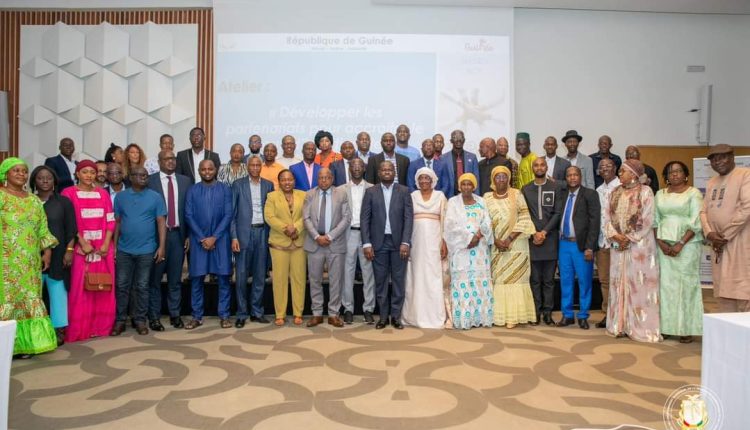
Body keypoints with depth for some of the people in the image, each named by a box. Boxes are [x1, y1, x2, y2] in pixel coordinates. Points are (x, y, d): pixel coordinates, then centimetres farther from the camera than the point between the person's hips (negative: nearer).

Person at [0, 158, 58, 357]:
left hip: (30, 261, 5)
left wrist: (47, 250, 7)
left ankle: (25, 342, 13)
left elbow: (43, 229, 15)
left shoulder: (34, 200, 15)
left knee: (30, 299, 6)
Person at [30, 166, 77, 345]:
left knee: (57, 291, 3)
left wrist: (69, 250, -7)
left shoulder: (63, 202, 5)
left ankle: (58, 329, 9)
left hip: (57, 255, -1)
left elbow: (71, 229, 2)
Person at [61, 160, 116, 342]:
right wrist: (83, 243, -14)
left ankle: (101, 326, 14)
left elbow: (110, 221, 8)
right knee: (80, 289, -2)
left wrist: (106, 244, -5)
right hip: (81, 248, -3)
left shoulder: (103, 194, 13)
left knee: (103, 288, 5)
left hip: (103, 248, 3)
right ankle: (79, 330, 5)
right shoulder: (69, 193, 2)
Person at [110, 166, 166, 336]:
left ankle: (140, 320, 15)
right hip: (124, 250, 2)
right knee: (122, 286, 6)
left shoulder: (155, 197, 0)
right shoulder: (120, 197, 6)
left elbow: (161, 222, -3)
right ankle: (120, 320, 15)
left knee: (142, 286, 7)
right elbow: (117, 222, 7)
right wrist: (114, 246, 4)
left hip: (146, 250, -1)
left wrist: (161, 246, -9)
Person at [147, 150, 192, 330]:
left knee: (175, 278, 11)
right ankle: (154, 317, 17)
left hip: (178, 234, 3)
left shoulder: (185, 181, 8)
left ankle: (175, 315, 21)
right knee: (155, 278, 6)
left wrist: (189, 235, 2)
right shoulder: (149, 181, -2)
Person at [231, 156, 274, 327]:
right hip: (244, 232, -2)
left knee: (260, 274, 7)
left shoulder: (268, 185, 9)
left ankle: (256, 311, 17)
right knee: (241, 275, 1)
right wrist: (234, 237, -8)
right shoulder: (238, 184, 3)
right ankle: (241, 314, 10)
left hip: (262, 232, 2)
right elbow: (232, 213, 0)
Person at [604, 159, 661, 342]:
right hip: (618, 245, 5)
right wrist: (615, 235, -9)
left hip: (640, 245, -5)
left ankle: (640, 328, 4)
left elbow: (648, 220, -10)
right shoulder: (615, 193, 11)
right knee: (619, 284, 6)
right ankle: (621, 325, 14)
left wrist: (629, 238, -11)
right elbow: (608, 217, 7)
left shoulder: (645, 192, -5)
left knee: (639, 285, -3)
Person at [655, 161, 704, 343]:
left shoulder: (694, 193, 1)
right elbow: (655, 220, 10)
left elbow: (696, 222, -7)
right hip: (664, 244, 3)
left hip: (687, 244, -3)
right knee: (666, 284, 2)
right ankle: (666, 326, 8)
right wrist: (660, 242, -3)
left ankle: (686, 329, 3)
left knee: (686, 284, -3)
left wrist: (681, 244, -15)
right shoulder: (660, 194, 12)